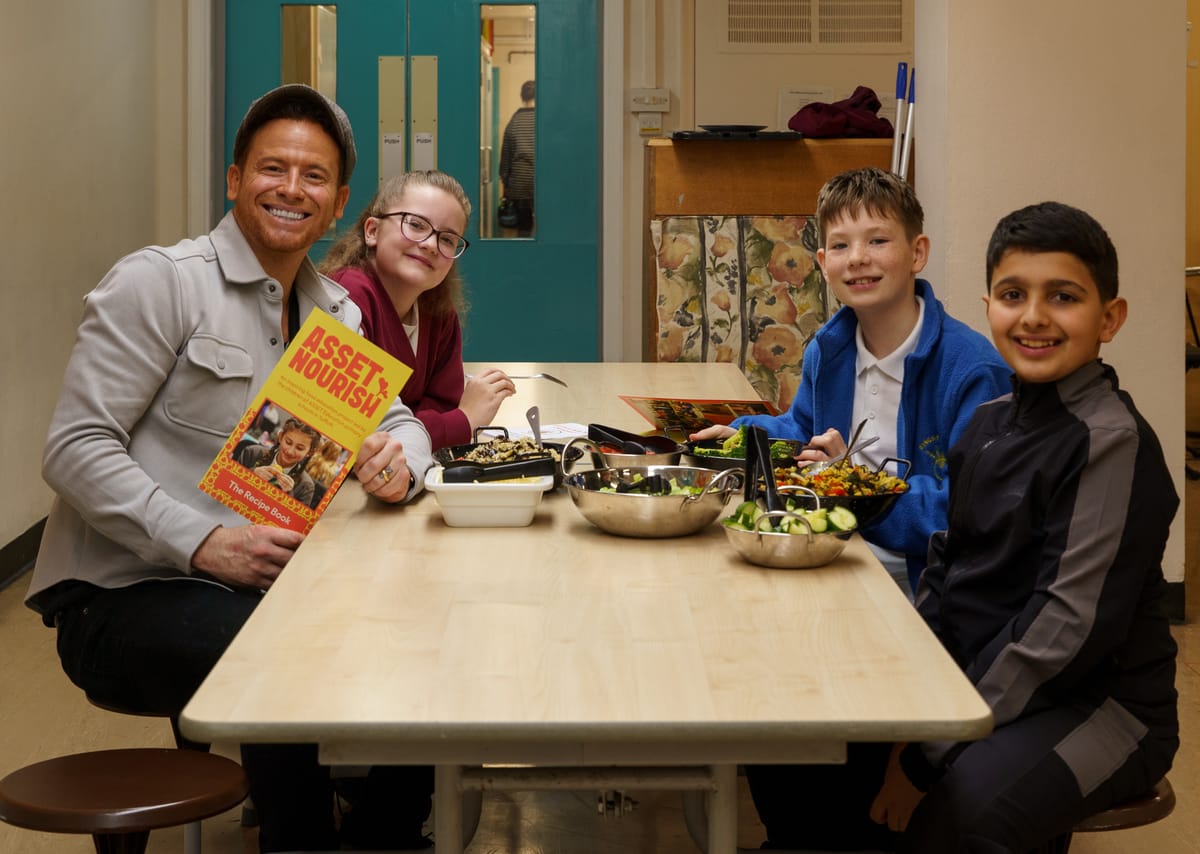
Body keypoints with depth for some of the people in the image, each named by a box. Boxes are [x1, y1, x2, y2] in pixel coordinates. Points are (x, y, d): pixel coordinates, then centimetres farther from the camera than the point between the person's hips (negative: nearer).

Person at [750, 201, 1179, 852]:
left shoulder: (1112, 443, -17)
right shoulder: (990, 422, 9)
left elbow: (1070, 621, -22)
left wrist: (931, 754, -21)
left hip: (1096, 702, -8)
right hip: (974, 681, 8)